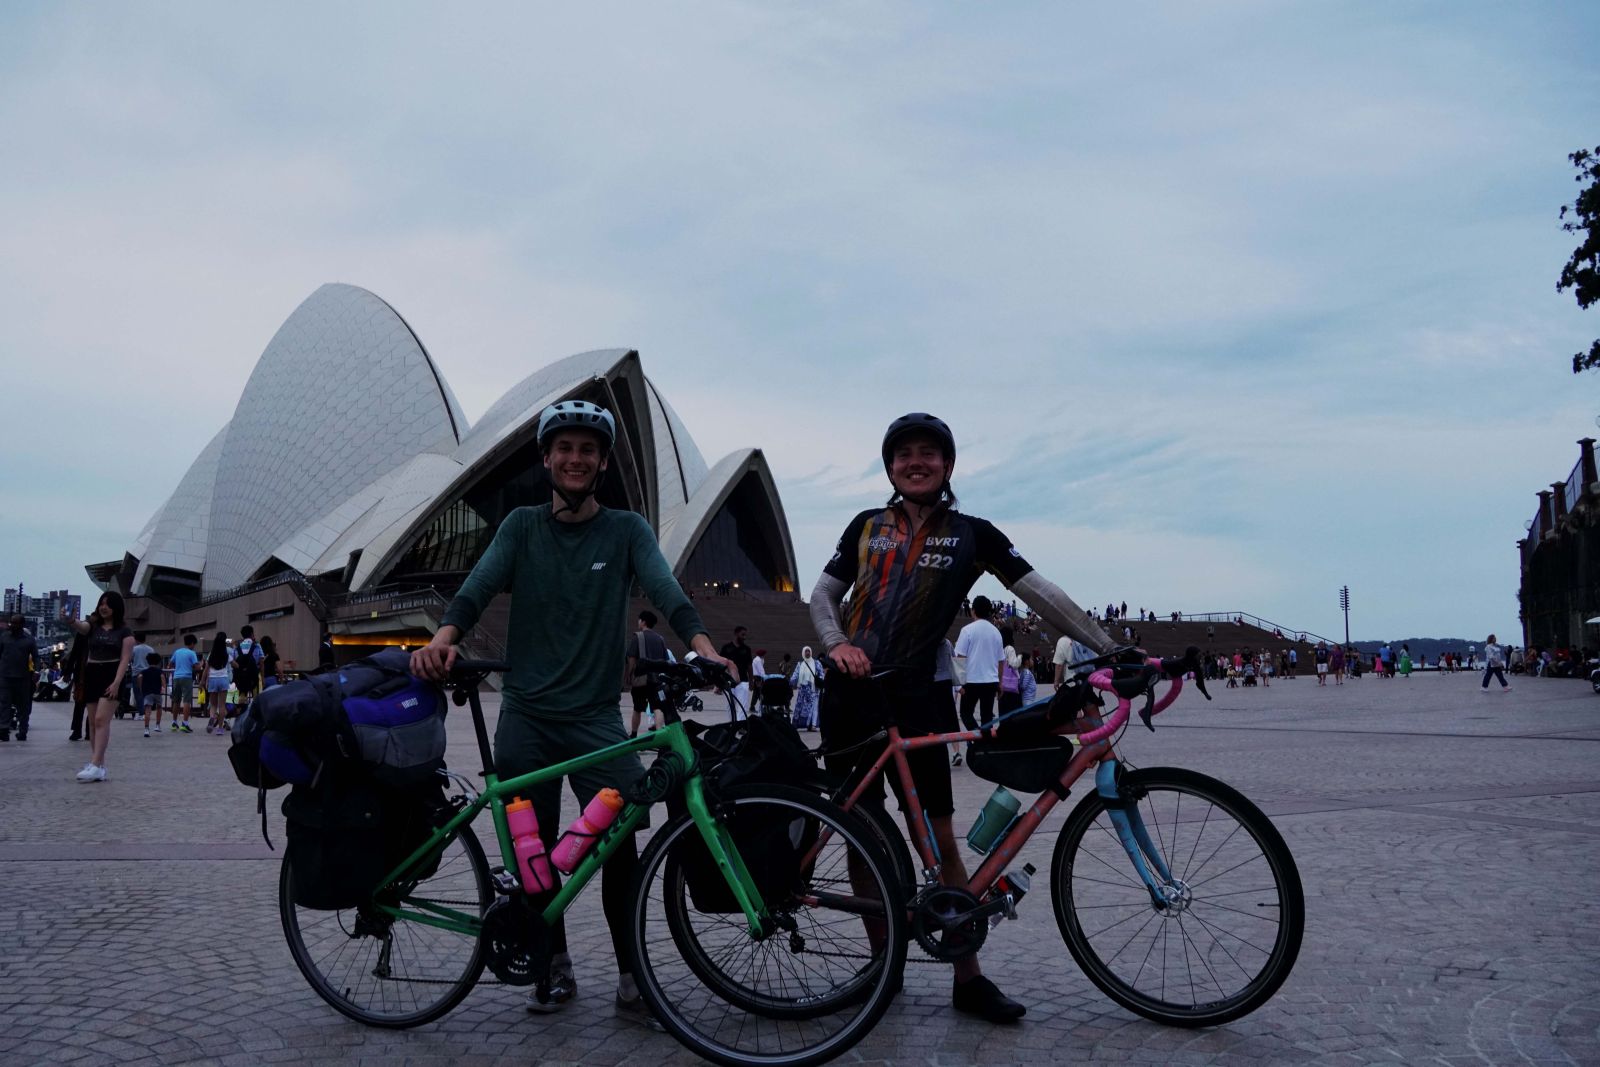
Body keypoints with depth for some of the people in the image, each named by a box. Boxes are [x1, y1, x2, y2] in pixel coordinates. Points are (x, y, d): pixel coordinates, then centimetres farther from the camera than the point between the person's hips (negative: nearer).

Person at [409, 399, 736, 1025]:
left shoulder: (627, 530, 4)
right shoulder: (522, 526, 8)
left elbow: (664, 591, -11)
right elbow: (479, 586, -5)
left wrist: (701, 645, -31)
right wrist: (444, 638, -27)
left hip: (596, 715, -1)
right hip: (526, 716, 2)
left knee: (620, 845, -10)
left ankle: (631, 977, 5)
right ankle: (556, 967, 24)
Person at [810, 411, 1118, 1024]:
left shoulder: (971, 534, 5)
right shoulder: (866, 526, 10)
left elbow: (1042, 594, 0)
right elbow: (823, 594, 12)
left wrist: (1109, 649, -6)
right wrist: (837, 644, -9)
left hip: (915, 698, -2)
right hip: (851, 694, 2)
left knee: (939, 840, -2)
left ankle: (968, 978, 7)